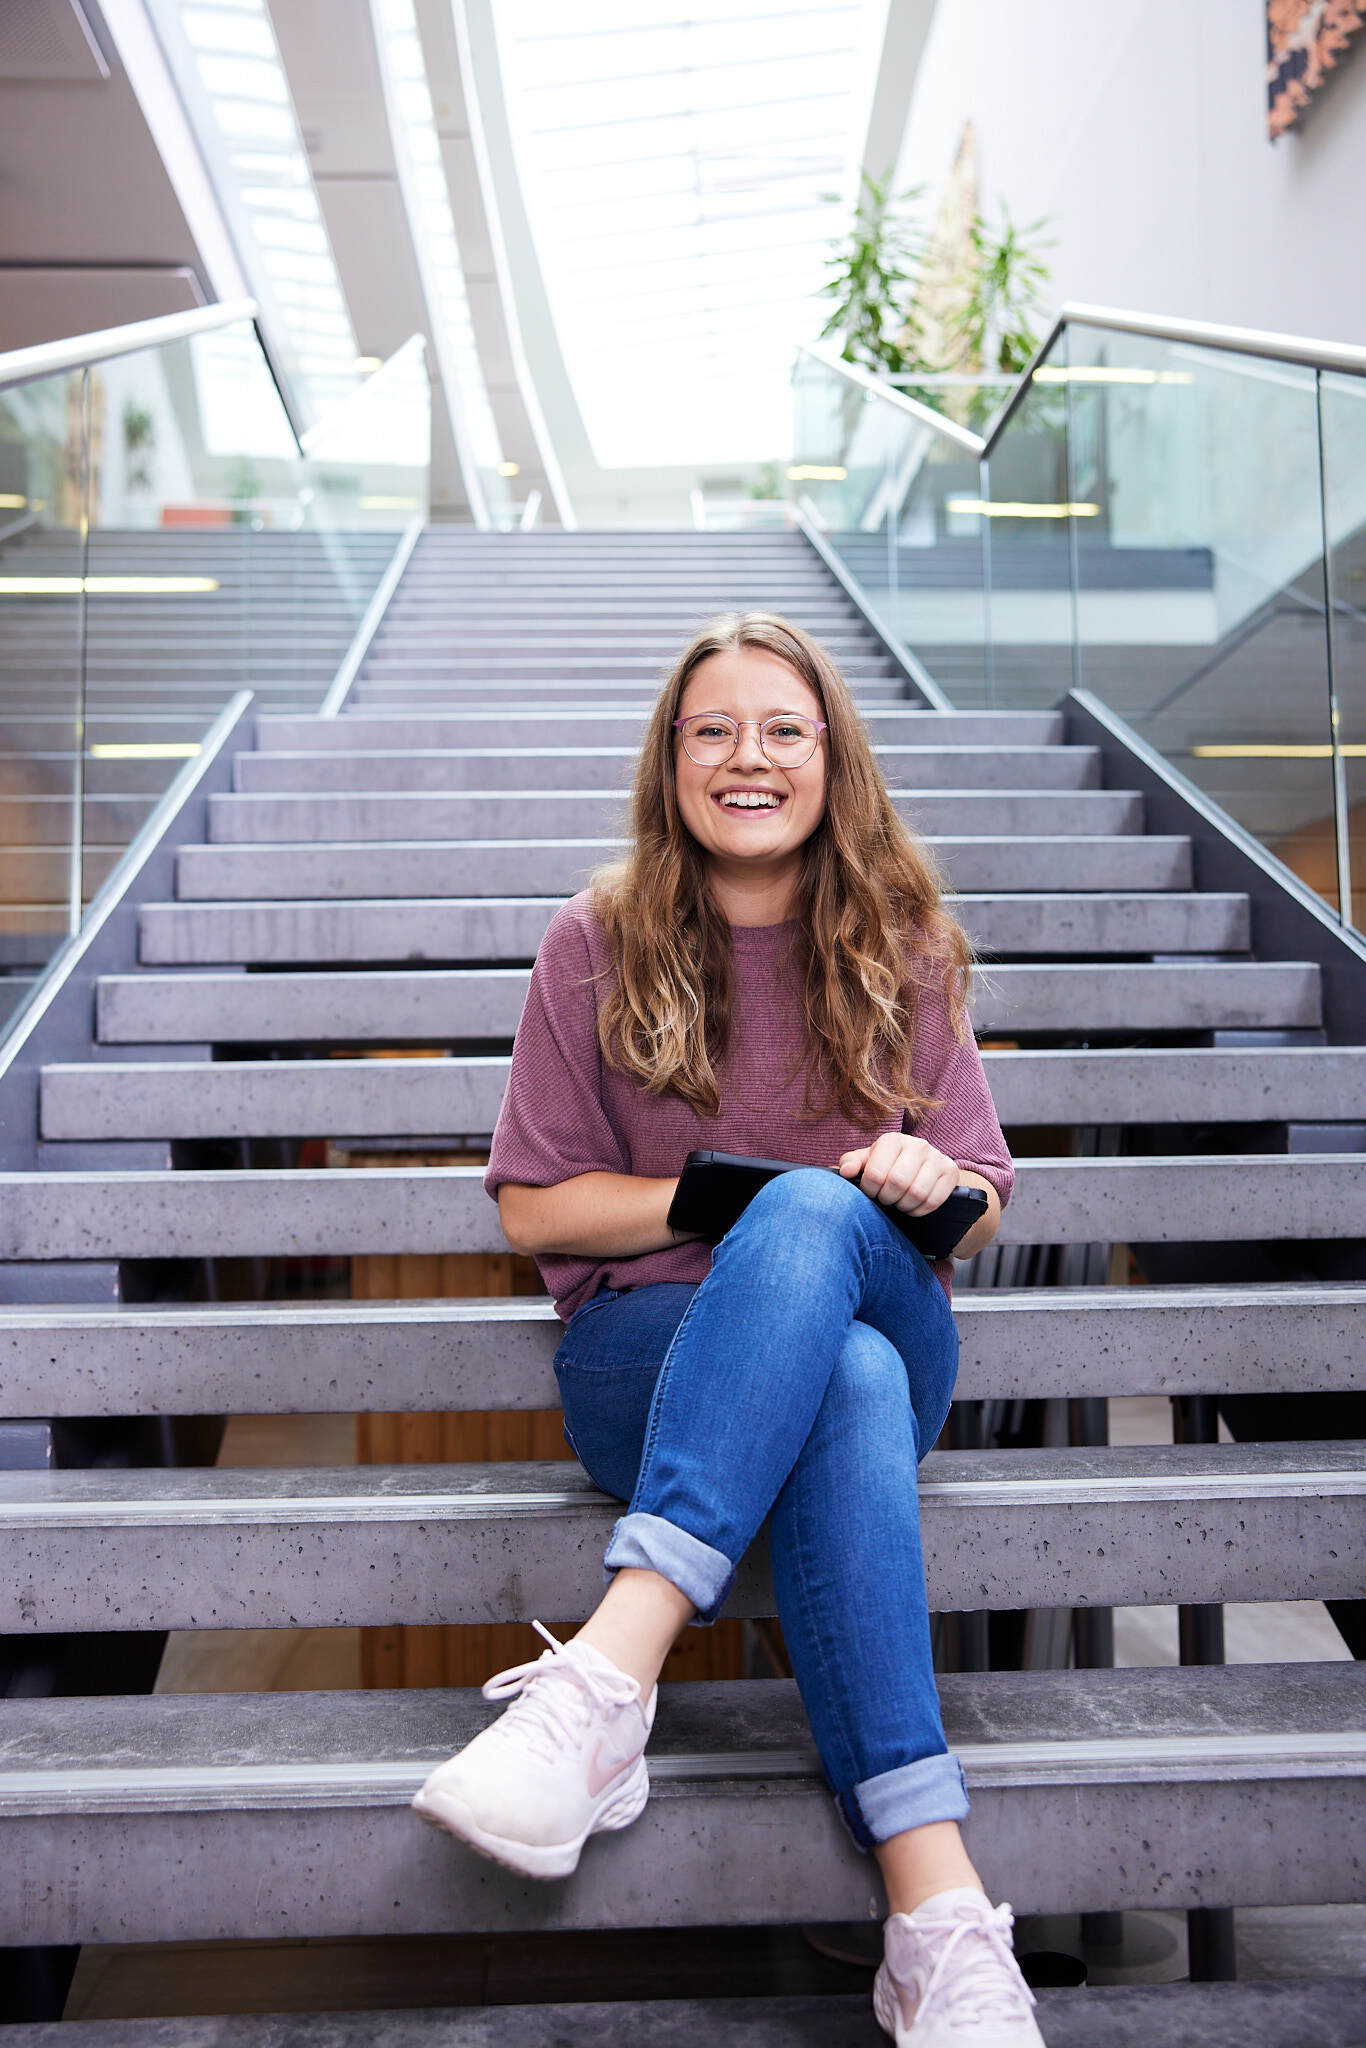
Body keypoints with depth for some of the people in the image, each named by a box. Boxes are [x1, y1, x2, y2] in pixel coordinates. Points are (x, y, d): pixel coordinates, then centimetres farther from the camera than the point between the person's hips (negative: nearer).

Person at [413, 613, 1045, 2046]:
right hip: (650, 1351, -1)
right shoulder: (601, 944, 3)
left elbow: (979, 1211, 11)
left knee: (815, 1218, -35)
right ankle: (938, 1918, -41)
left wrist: (930, 1186, -14)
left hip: (882, 1331, 2)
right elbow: (534, 1206, 2)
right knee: (851, 1382, -36)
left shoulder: (899, 946, 8)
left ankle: (607, 1674, -44)